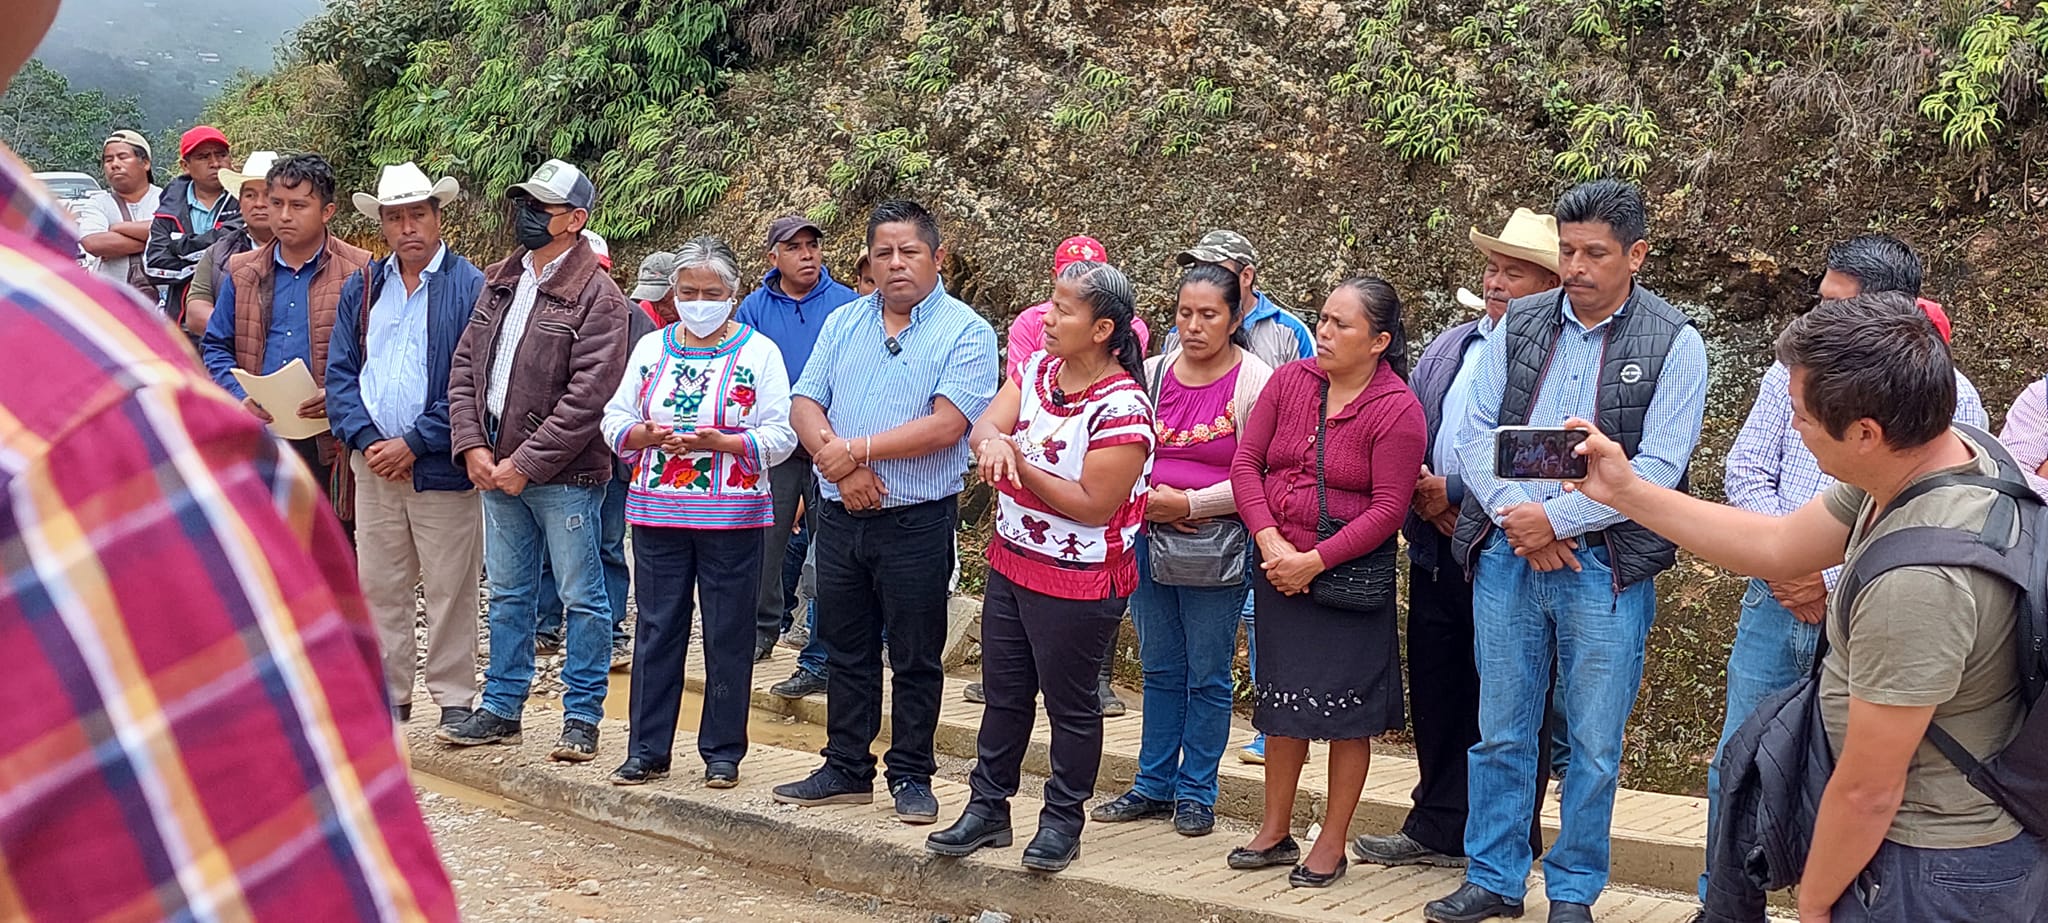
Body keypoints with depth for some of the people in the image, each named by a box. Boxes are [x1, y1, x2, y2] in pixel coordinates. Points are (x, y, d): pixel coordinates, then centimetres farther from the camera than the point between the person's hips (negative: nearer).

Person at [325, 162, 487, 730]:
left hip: (441, 467, -5)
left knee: (449, 588, -1)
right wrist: (366, 439, -6)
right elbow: (341, 374, 10)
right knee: (378, 586, 9)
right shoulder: (361, 290, 12)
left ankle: (455, 698, 9)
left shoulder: (471, 288, -5)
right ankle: (387, 696, 19)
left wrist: (414, 443, -12)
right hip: (374, 466, 5)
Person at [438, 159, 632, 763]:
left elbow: (587, 397, -17)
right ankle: (501, 710, 25)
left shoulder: (597, 298, -11)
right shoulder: (499, 282, 12)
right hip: (495, 467, 7)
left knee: (582, 598, 2)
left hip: (563, 476, -7)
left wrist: (525, 463, -18)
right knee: (508, 594, 16)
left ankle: (582, 717, 10)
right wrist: (473, 446, -3)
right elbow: (464, 365, 11)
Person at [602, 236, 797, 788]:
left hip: (732, 515, -3)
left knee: (728, 634, 3)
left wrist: (717, 442, -19)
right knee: (656, 628, 6)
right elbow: (614, 420, 10)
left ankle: (723, 752, 13)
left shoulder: (759, 352, 0)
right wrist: (645, 435, -11)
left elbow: (779, 436, -6)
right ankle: (648, 751, 14)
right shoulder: (650, 348, 11)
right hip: (658, 513, 3)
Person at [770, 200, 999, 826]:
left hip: (917, 522, -5)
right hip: (840, 515, 5)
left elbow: (945, 425, -18)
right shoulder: (843, 323, 11)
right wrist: (842, 466, -14)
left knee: (916, 658, 5)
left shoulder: (965, 333, -6)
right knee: (846, 651, 13)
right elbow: (804, 405, 4)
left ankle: (911, 776, 16)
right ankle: (847, 769, 24)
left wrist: (855, 451, -15)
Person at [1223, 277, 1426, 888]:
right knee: (1282, 699, 14)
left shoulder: (1397, 410, -13)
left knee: (1346, 712, 3)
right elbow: (1246, 460, 0)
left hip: (1350, 578, -5)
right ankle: (1275, 832, 26)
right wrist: (1271, 542, -12)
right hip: (1278, 571, 5)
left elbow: (1388, 509, -16)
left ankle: (1332, 846, 14)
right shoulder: (1290, 381, 1)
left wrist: (1314, 561, -19)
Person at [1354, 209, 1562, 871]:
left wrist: (1453, 491, -14)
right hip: (1436, 550, 7)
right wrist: (1423, 494, -2)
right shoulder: (1448, 347, 14)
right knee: (1435, 693, 13)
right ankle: (1439, 829, 25)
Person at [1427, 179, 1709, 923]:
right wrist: (1515, 517, -11)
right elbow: (1476, 431, 5)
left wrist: (1556, 518, -15)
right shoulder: (1520, 325, 6)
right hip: (1506, 554, 3)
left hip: (1605, 567, -3)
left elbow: (1659, 469, -11)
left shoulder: (1674, 344, -5)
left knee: (1593, 744, 5)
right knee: (1500, 730, 11)